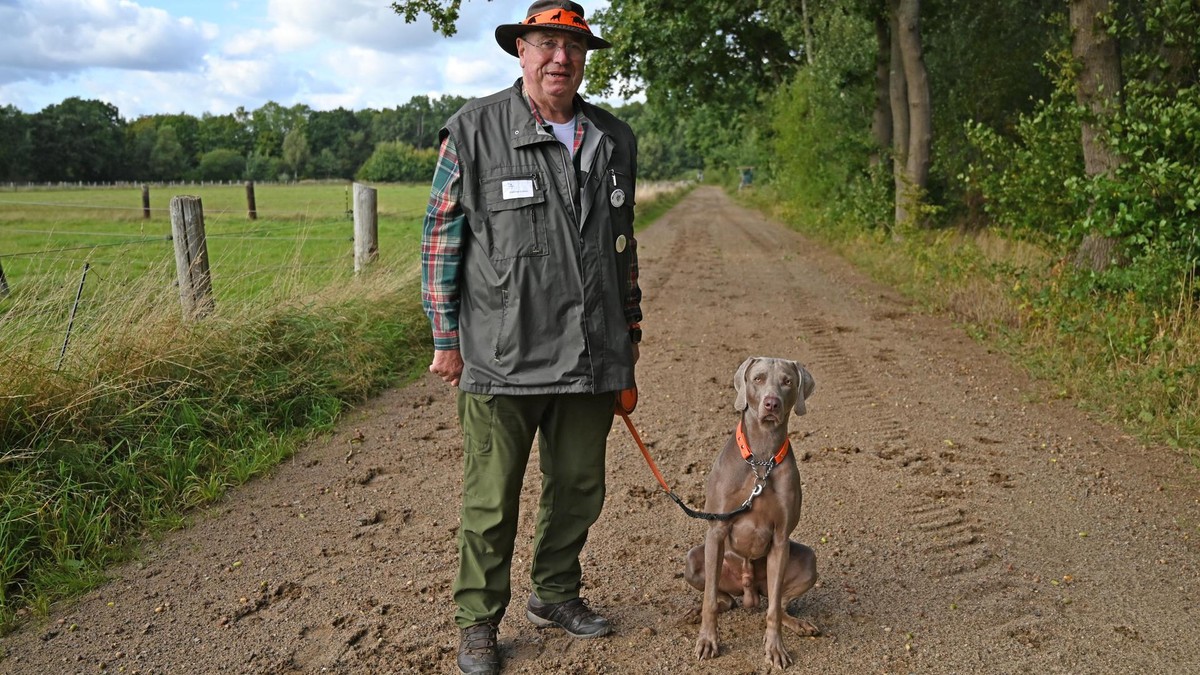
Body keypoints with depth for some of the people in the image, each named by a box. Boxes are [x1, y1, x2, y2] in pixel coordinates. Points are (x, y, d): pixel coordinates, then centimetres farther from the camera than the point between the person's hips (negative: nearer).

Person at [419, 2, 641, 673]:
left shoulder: (615, 139, 11)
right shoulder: (475, 129, -3)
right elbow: (441, 237, -1)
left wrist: (631, 328, 19)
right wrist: (446, 338, -3)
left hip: (593, 358, 5)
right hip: (503, 359, -4)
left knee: (579, 487, 15)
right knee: (492, 499, 4)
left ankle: (557, 593, 36)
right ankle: (478, 621, 22)